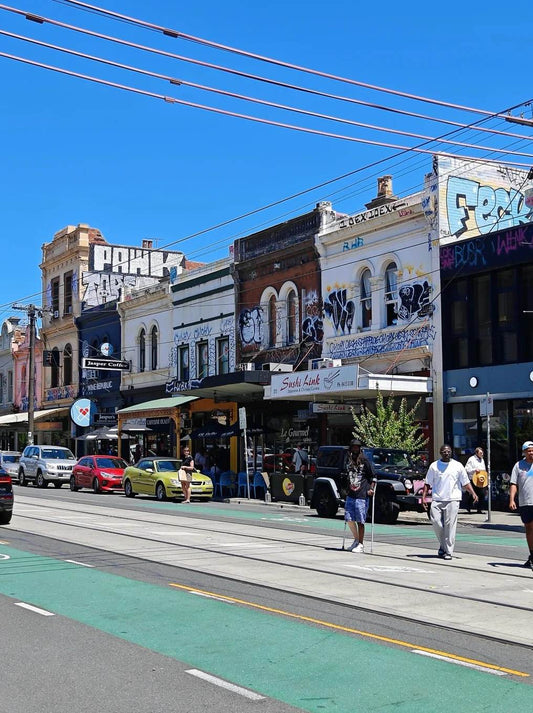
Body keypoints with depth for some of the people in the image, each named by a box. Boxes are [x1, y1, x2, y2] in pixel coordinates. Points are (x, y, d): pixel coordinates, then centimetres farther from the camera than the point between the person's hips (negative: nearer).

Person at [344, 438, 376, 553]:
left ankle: (361, 545, 6)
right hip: (350, 495, 5)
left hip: (362, 496, -5)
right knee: (349, 519, 4)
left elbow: (372, 476, -1)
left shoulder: (365, 461, -4)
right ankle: (356, 540, 23)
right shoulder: (349, 461, 11)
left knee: (360, 521, -3)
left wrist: (370, 489, -11)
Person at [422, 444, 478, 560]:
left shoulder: (458, 466, 8)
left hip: (452, 499, -1)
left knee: (450, 525, -5)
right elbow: (427, 483, 11)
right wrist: (423, 496, 2)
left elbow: (466, 482, 8)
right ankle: (443, 545, 17)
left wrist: (473, 493, -5)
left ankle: (448, 551, 0)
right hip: (437, 499, 2)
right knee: (436, 522, -7)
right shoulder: (434, 466, 10)